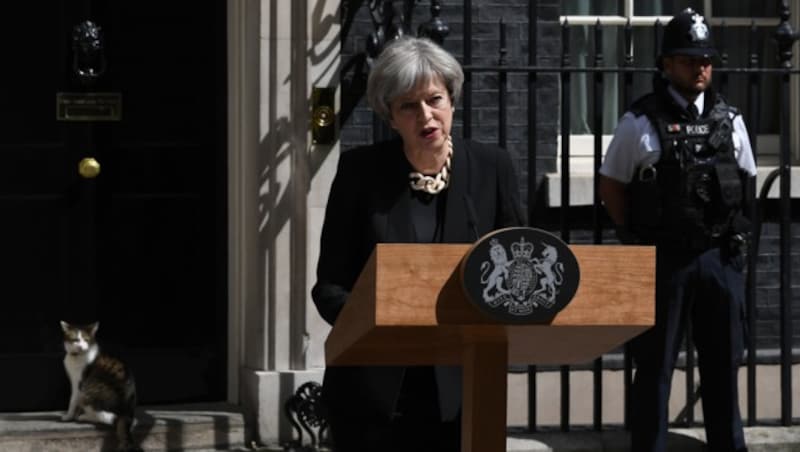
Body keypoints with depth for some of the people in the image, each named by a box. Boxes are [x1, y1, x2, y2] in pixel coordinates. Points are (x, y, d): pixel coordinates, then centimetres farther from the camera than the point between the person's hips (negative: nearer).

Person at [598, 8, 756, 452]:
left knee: (723, 363, 11)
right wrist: (641, 238, 2)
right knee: (654, 366, 4)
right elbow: (610, 187, 2)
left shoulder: (729, 120, 6)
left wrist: (728, 234, 10)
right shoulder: (640, 123, -5)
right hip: (663, 261, -4)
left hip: (720, 259, 4)